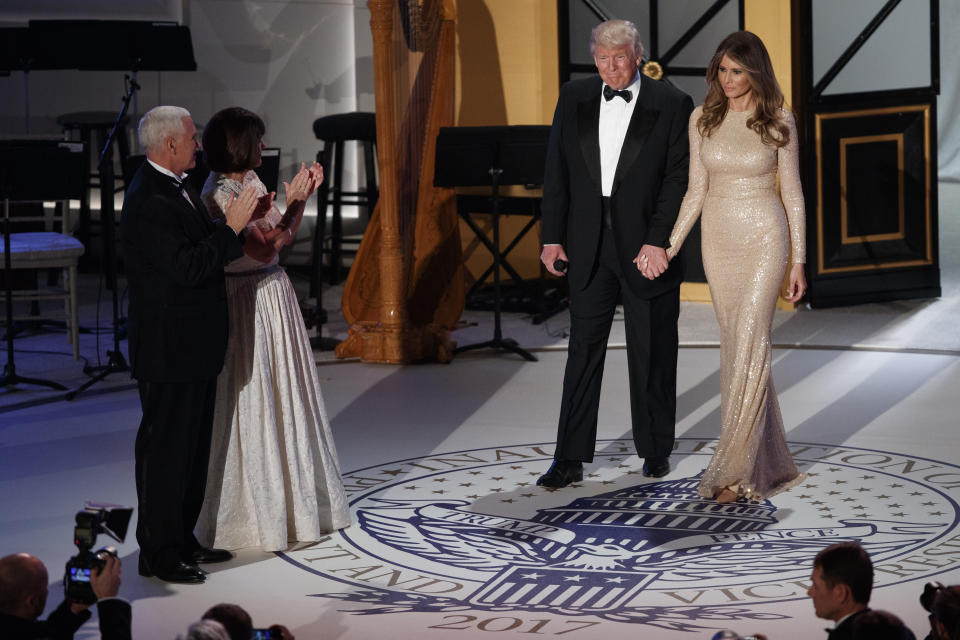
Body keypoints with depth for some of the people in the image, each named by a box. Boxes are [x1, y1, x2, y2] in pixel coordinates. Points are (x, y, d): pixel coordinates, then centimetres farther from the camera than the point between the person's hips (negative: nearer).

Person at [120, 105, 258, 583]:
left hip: (194, 346, 10)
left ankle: (182, 540, 28)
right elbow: (189, 267, -27)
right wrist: (231, 227, -21)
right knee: (166, 449, -2)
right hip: (169, 350, -10)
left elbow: (203, 252, 17)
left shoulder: (177, 189, 11)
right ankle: (159, 554, 7)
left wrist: (238, 224, 4)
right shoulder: (149, 202, -21)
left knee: (193, 446, 17)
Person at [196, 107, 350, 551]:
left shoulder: (251, 180, 8)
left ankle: (287, 500, 29)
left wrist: (302, 197, 7)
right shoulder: (218, 194, -19)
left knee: (283, 396, 16)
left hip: (274, 293, 9)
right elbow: (263, 248, -22)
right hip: (248, 302, -9)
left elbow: (282, 237, 15)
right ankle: (253, 514, 12)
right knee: (253, 404, 0)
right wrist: (292, 203, -17)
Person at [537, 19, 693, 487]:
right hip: (589, 246, 2)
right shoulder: (574, 98, 5)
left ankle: (655, 449, 23)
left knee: (652, 352, 8)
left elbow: (678, 179, -8)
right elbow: (556, 173, 8)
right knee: (583, 349, 3)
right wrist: (552, 238, 3)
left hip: (647, 245, -2)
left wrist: (658, 240, -15)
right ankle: (570, 460, 6)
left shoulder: (671, 105, -5)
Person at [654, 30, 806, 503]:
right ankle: (768, 461, 16)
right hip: (719, 240, 4)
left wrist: (798, 261, -1)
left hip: (764, 238, -4)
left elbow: (792, 194, 0)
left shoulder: (778, 122, -4)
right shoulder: (703, 119, 4)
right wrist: (669, 246, 2)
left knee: (749, 344, -13)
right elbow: (696, 189, 8)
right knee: (738, 346, 6)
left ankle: (734, 471, -14)